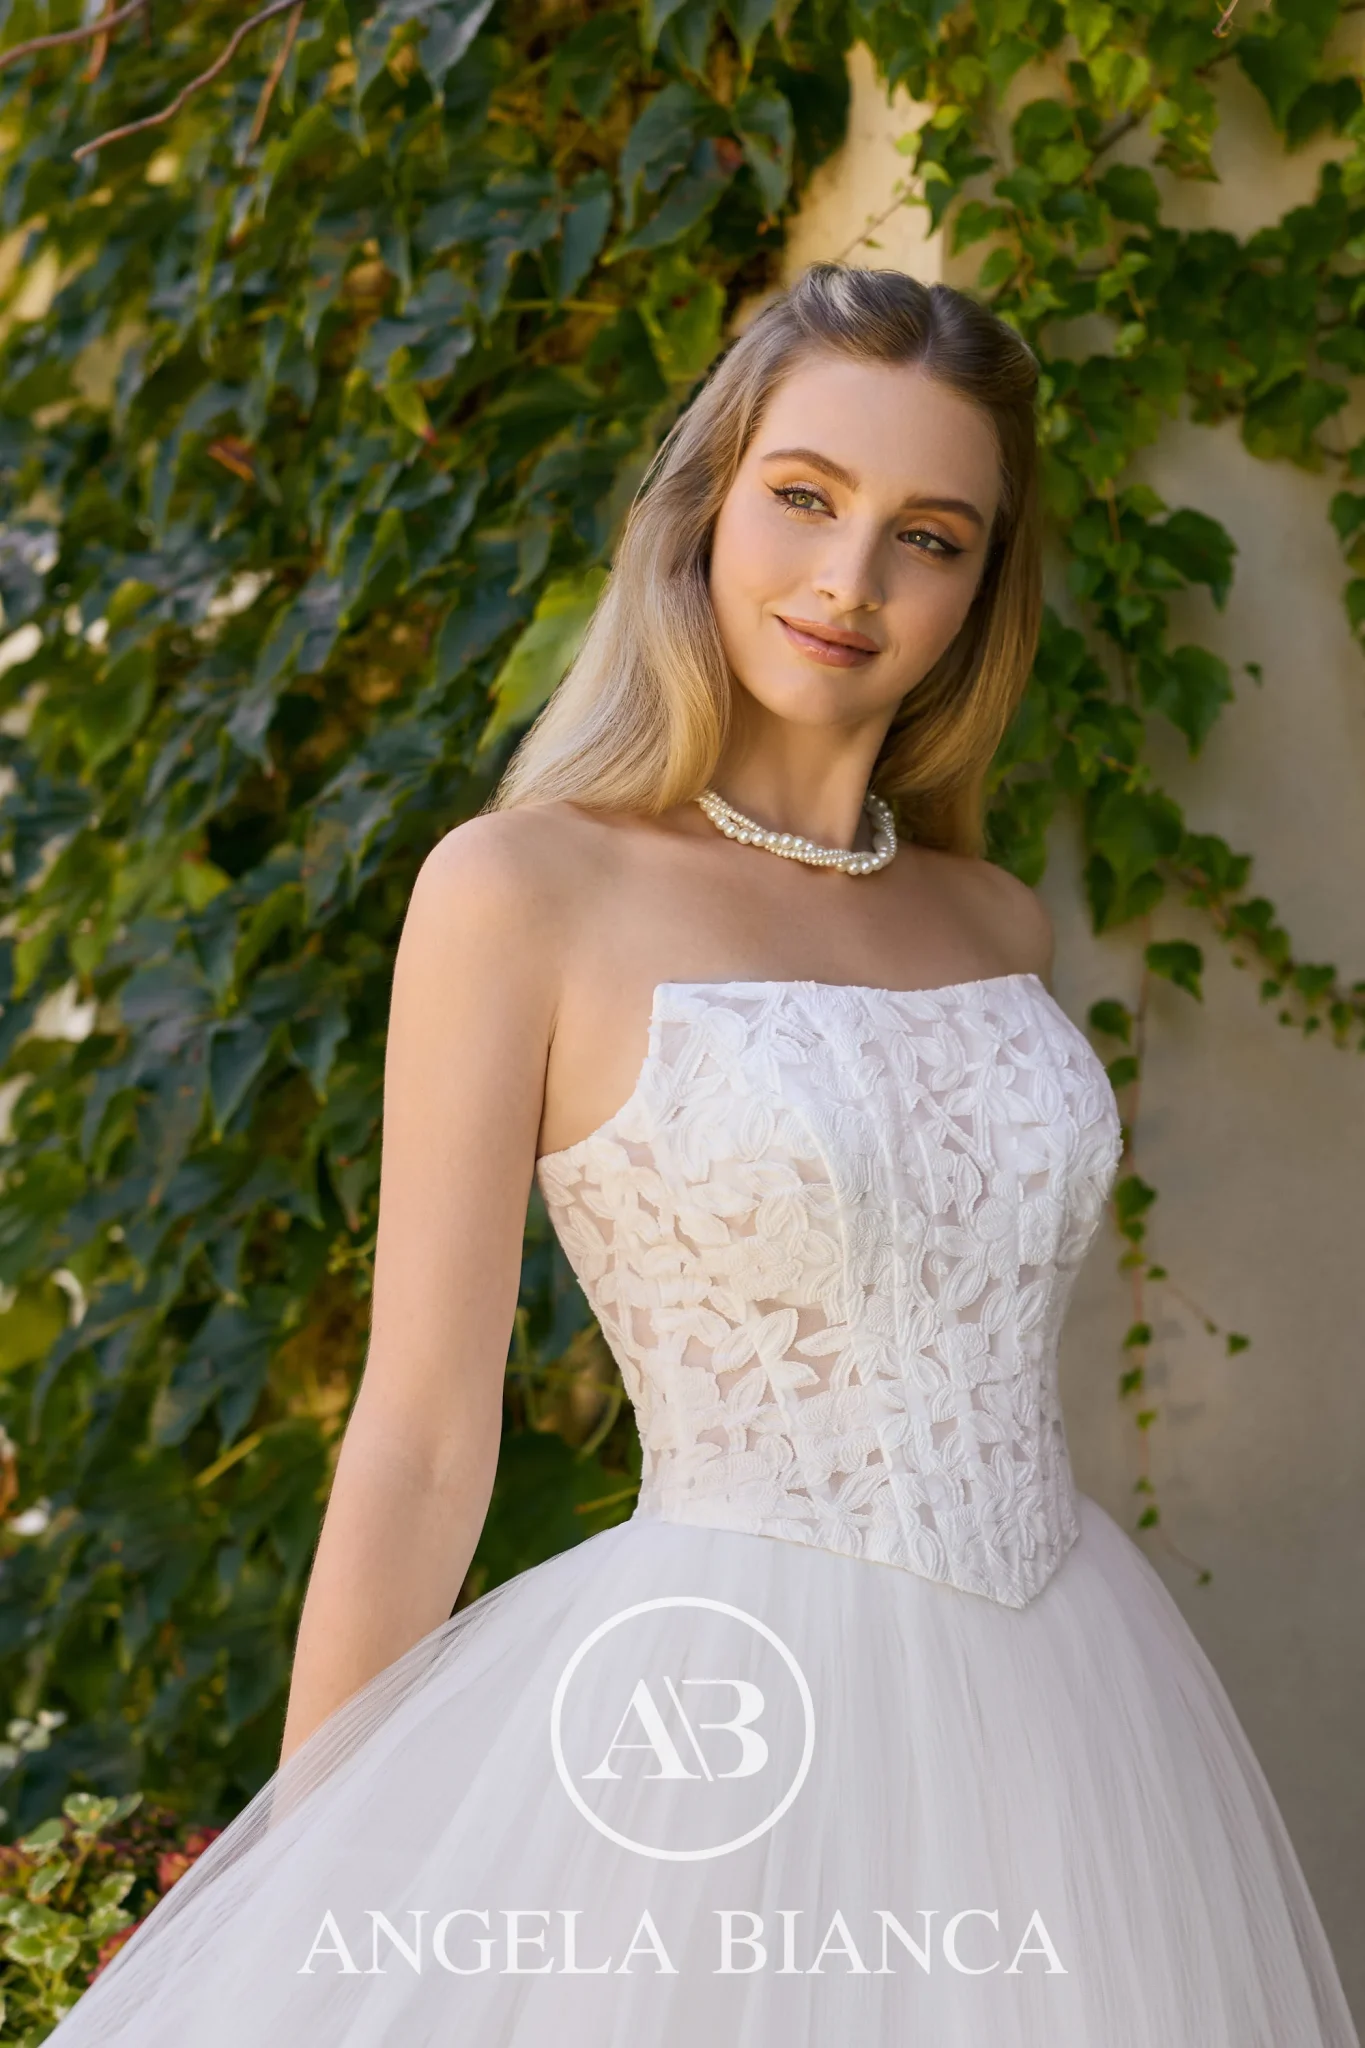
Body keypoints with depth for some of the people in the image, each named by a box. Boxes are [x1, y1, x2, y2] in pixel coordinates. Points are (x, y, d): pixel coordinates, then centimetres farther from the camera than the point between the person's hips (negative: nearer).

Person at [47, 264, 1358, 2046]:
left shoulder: (1001, 924, 7)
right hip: (727, 1740, -5)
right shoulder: (524, 891, -8)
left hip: (1075, 1714, 5)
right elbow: (419, 1442, -8)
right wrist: (305, 1883, -6)